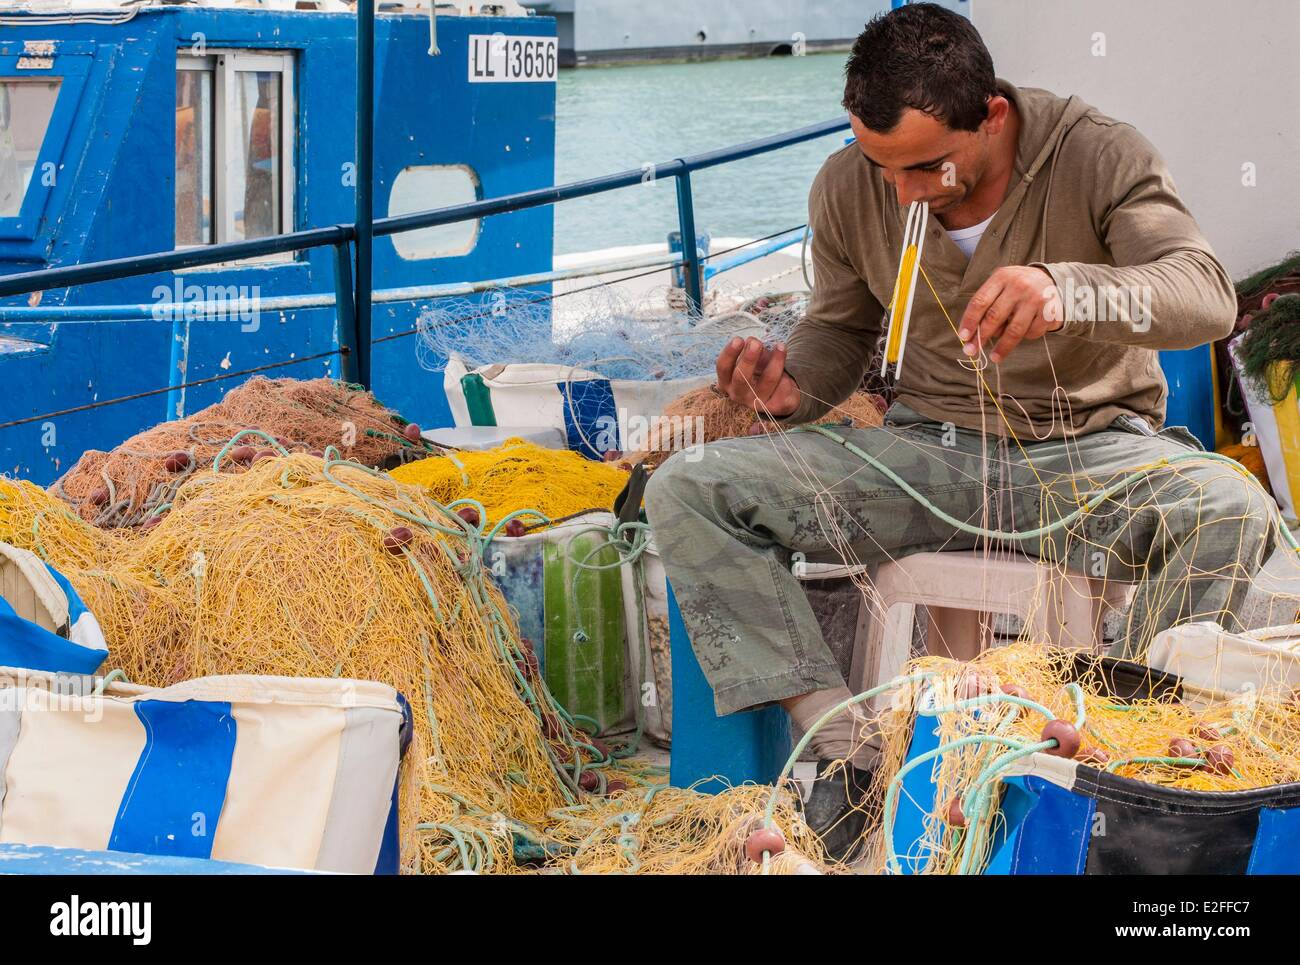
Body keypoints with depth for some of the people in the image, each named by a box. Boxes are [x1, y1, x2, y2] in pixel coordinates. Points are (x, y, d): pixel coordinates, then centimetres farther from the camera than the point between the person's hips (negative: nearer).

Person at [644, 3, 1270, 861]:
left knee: (1232, 513, -37)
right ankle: (842, 742, -23)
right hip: (928, 452, 3)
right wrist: (791, 386, -12)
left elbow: (1207, 297, -29)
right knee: (685, 492, -17)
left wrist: (1068, 292, -49)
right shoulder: (849, 189, -3)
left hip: (1089, 451, -3)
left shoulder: (1099, 158, -15)